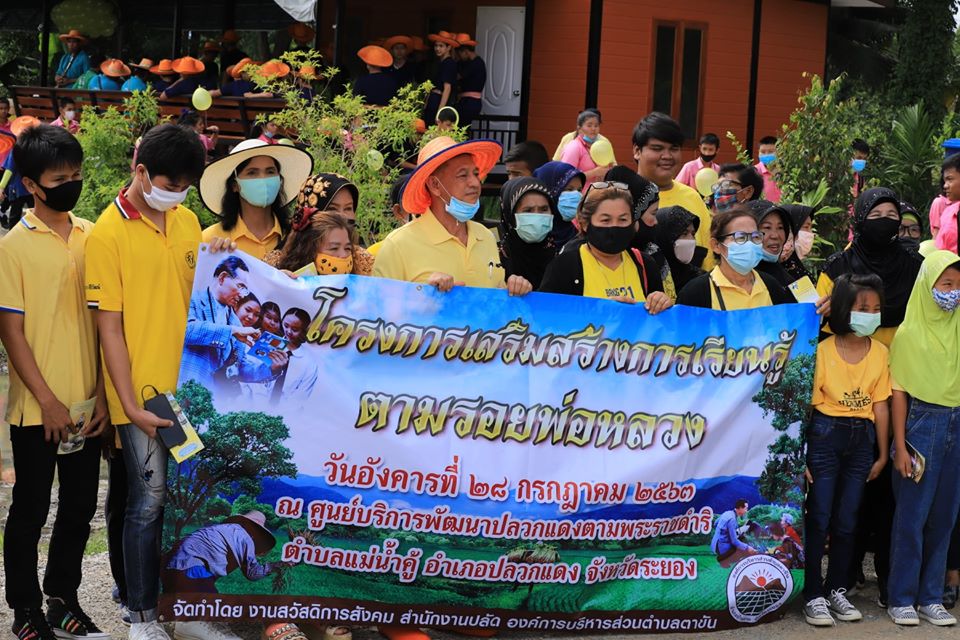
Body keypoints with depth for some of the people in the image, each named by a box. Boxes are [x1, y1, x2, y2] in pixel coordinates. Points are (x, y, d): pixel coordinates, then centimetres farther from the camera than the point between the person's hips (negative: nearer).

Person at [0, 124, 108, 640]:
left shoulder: (91, 238, 5)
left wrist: (101, 393, 2)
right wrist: (48, 402, -12)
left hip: (87, 404, 4)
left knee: (80, 506, 12)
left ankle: (63, 598, 28)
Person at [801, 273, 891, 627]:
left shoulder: (880, 352, 2)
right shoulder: (823, 350, -9)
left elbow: (880, 404, 5)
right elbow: (806, 403, -8)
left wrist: (882, 454, 6)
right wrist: (798, 455, -9)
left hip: (862, 438, 4)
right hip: (825, 435, -3)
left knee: (847, 521, 10)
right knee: (819, 518, -1)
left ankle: (837, 590, 21)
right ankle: (813, 595, 6)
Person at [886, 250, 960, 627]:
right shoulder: (909, 333, -4)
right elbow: (899, 392, -5)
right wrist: (900, 447, -8)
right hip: (921, 423, -4)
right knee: (911, 515, 0)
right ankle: (901, 599, 9)